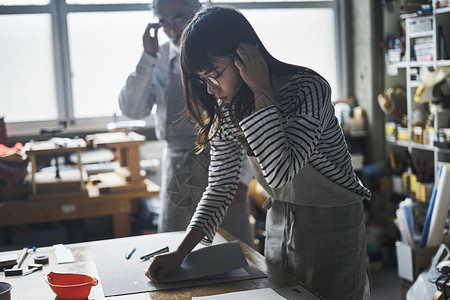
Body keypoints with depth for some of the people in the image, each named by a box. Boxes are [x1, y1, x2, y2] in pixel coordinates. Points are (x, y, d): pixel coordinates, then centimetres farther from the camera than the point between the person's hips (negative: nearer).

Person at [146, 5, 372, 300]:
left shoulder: (309, 88, -23)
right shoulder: (227, 111, -4)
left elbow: (280, 171, -34)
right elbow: (220, 188, -1)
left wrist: (261, 92, -31)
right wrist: (180, 252, -11)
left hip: (333, 223, -5)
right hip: (279, 223, 6)